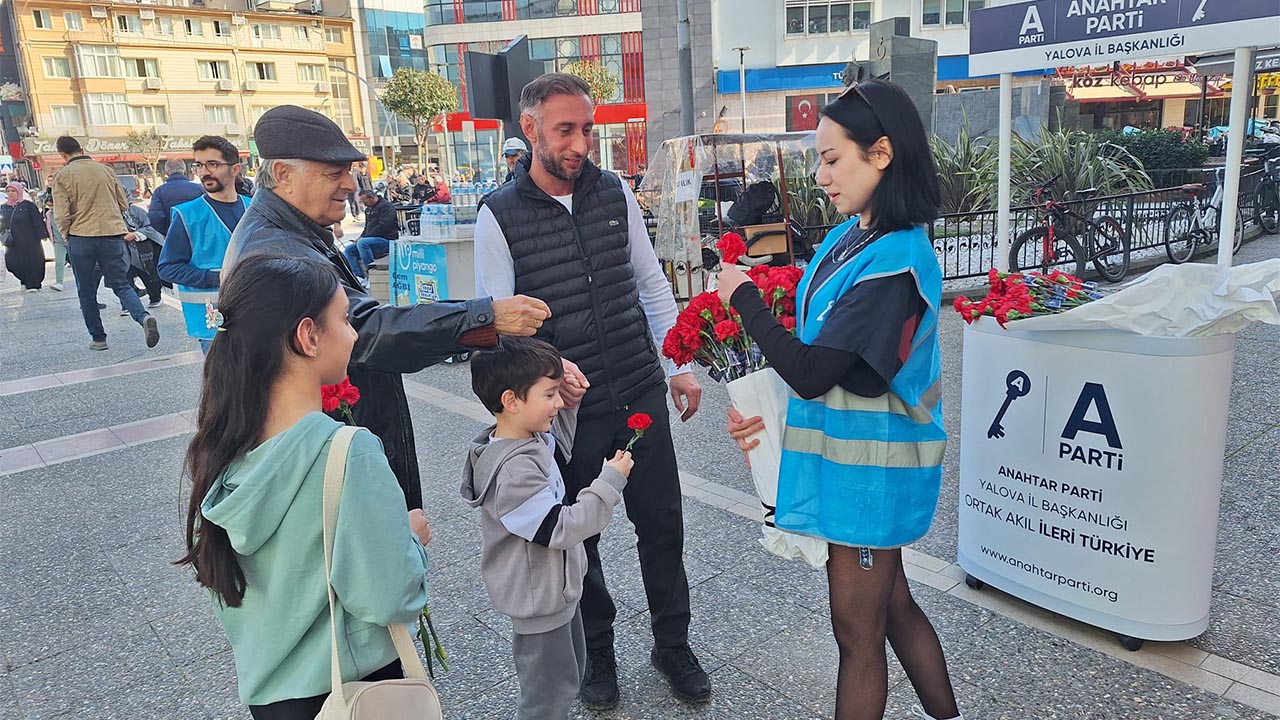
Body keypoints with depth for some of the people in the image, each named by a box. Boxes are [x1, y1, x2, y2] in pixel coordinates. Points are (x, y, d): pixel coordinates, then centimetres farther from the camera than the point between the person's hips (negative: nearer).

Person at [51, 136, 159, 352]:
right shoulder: (105, 170, 6)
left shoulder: (62, 176, -3)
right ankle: (144, 317, -22)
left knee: (86, 292, 11)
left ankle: (98, 338, 15)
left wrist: (68, 235, 10)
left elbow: (61, 216, -7)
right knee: (121, 284, 5)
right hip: (112, 235, 2)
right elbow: (123, 205, 10)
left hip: (80, 238, -2)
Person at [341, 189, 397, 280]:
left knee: (362, 243, -33)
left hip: (387, 240, -10)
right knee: (348, 250, 0)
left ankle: (370, 275, -29)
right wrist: (361, 237, 6)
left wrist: (364, 237, -17)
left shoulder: (386, 206, -10)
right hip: (373, 239, 10)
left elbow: (383, 227, -20)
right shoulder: (368, 209, 20)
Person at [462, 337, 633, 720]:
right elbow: (560, 527, -32)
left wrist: (569, 403, -1)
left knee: (570, 672, 27)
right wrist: (610, 481, -25)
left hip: (556, 586, 10)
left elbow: (560, 445, 17)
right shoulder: (513, 472, -33)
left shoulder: (531, 437, -4)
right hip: (539, 598, -10)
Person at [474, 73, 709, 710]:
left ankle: (672, 645, 34)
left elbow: (651, 284, 9)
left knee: (662, 522, 11)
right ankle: (597, 654, 36)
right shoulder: (499, 216, -7)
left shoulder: (615, 192, 3)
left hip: (642, 395, 3)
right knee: (577, 538, 12)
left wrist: (679, 366, 7)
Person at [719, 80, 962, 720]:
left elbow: (812, 373, -25)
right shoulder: (849, 237, 4)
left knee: (858, 632, 9)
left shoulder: (892, 261, -24)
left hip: (868, 465, -9)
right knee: (892, 604, 24)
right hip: (852, 451, 9)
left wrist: (744, 297, -15)